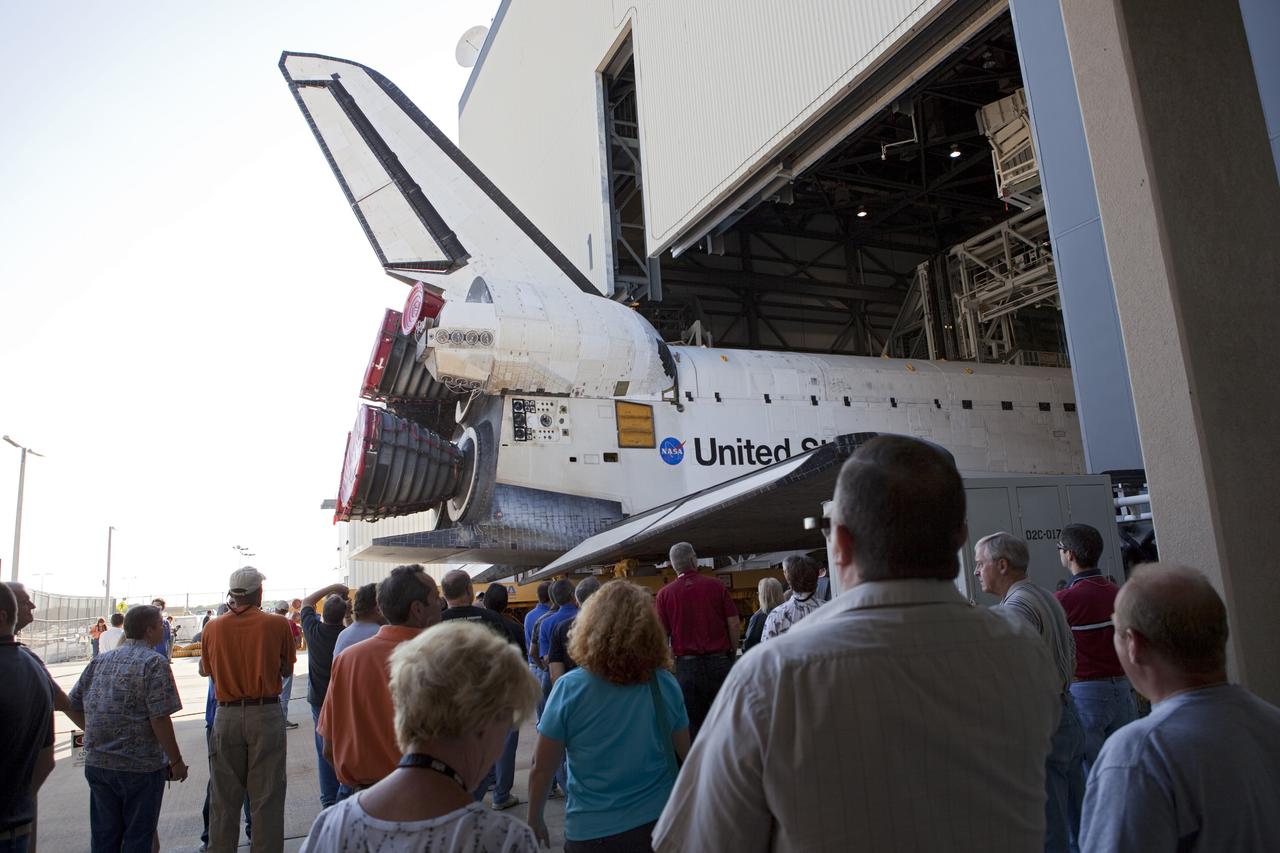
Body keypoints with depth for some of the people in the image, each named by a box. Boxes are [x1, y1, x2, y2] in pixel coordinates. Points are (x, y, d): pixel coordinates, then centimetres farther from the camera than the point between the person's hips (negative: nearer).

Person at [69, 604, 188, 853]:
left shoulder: (99, 661, 7)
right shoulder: (154, 663, -14)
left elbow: (73, 704, 11)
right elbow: (159, 719, -19)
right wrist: (176, 761, -10)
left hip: (97, 764, 6)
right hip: (140, 766, -6)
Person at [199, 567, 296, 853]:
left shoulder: (213, 628, -1)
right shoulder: (278, 625, -9)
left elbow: (205, 670, 13)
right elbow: (287, 670, 2)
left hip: (226, 715, 3)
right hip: (266, 714, -2)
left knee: (225, 797, 14)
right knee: (267, 797, 6)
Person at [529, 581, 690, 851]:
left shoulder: (568, 688, -18)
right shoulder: (666, 685, -11)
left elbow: (542, 769, -11)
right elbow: (685, 754, 1)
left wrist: (535, 820, 6)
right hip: (658, 822, 2)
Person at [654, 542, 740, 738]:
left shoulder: (665, 594, -2)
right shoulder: (716, 586, 0)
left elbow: (662, 634, -1)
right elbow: (733, 623, -1)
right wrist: (732, 652, 11)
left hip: (686, 665, 0)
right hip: (719, 661, 1)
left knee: (693, 724, 8)